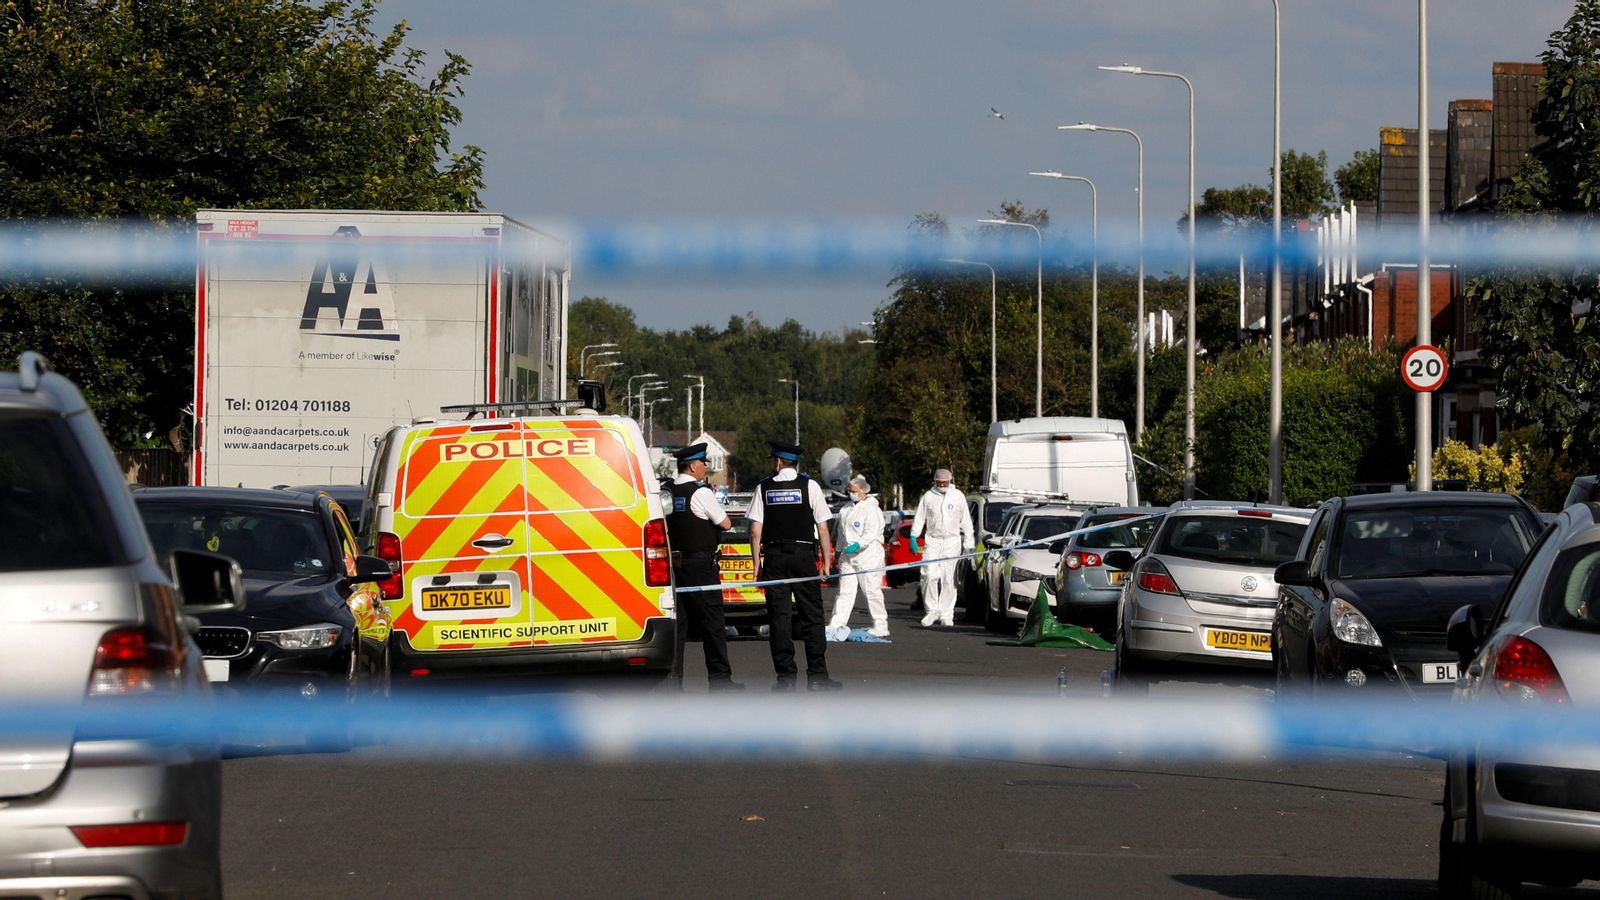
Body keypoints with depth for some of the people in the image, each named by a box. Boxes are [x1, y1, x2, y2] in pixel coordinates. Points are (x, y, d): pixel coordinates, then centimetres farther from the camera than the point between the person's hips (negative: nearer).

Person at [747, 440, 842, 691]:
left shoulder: (764, 488, 3)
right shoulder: (810, 486, 0)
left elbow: (755, 531, 0)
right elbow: (823, 529, -3)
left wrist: (757, 562, 6)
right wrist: (827, 561, 3)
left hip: (773, 557, 1)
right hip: (803, 555, -1)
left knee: (779, 616, 2)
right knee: (812, 616, 2)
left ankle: (786, 677, 0)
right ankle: (817, 676, 0)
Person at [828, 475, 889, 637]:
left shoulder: (871, 509, -9)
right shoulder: (847, 509, 17)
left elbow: (871, 533, -19)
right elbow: (842, 532, 25)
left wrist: (858, 545, -30)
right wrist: (840, 550, 24)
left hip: (868, 556, -8)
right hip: (848, 557, 8)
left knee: (872, 591, -4)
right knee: (845, 591, 4)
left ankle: (881, 626, 3)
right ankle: (837, 624, 1)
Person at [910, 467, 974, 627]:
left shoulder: (958, 496, 7)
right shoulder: (928, 496, 7)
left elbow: (966, 521, 9)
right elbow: (919, 518, 9)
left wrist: (968, 543, 5)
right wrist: (913, 537, -2)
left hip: (952, 541, 0)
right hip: (932, 540, 0)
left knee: (948, 579, -2)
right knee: (929, 575, -13)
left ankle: (946, 614, 3)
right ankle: (932, 611, -3)